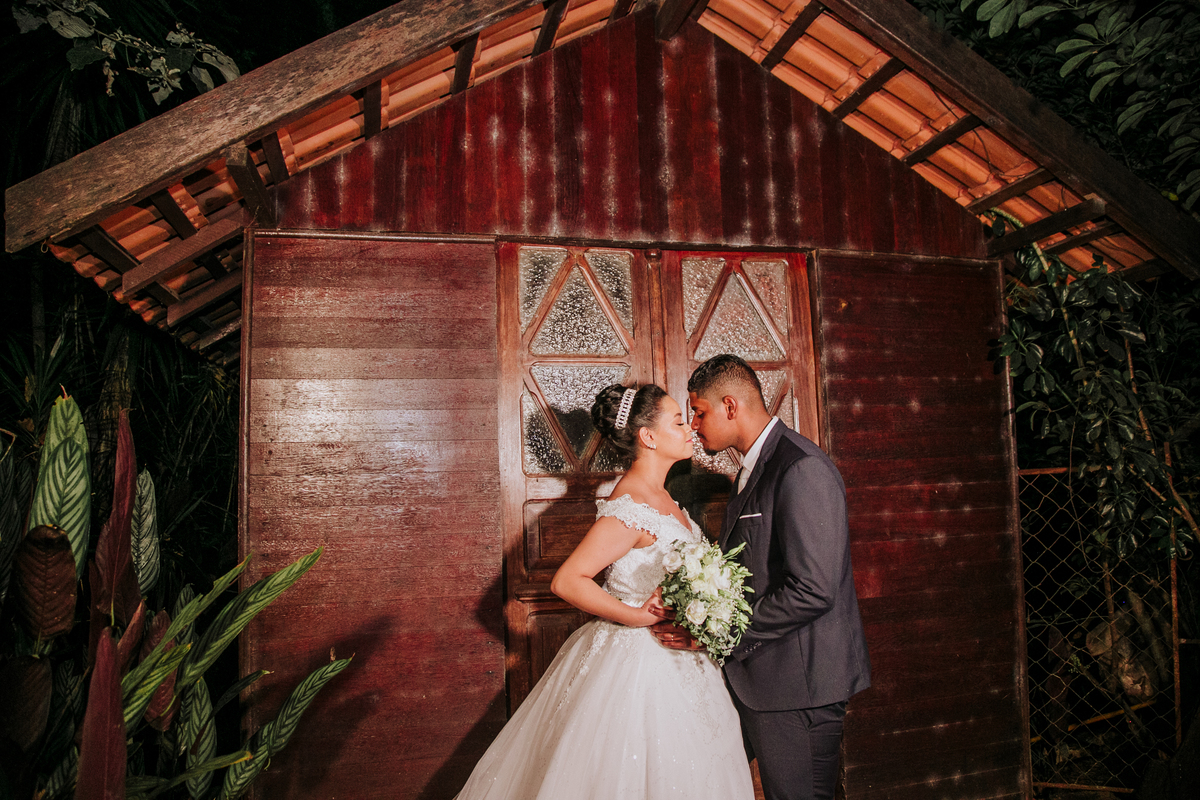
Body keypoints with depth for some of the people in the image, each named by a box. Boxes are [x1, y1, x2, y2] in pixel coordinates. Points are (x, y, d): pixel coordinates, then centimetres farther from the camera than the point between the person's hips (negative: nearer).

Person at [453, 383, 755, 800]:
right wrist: (641, 618, -22)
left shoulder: (658, 494, 7)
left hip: (671, 660, 9)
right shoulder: (629, 508, -23)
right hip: (637, 661, -9)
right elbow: (566, 581, -25)